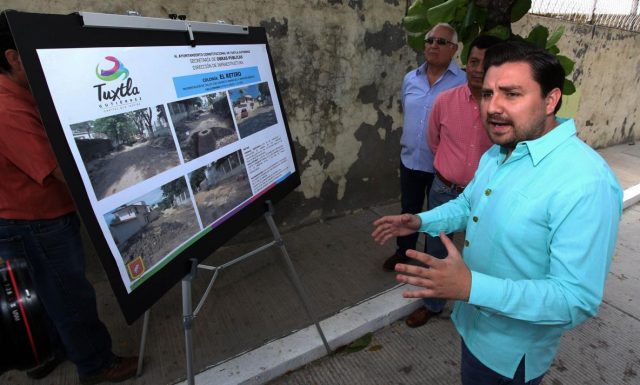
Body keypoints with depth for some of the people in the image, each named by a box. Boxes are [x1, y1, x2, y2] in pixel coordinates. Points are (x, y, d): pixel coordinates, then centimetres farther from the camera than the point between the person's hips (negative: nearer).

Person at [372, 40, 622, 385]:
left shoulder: (586, 182, -31)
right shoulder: (497, 152, -3)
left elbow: (577, 300, -31)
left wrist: (471, 286, -42)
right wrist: (421, 221, -4)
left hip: (510, 353, -7)